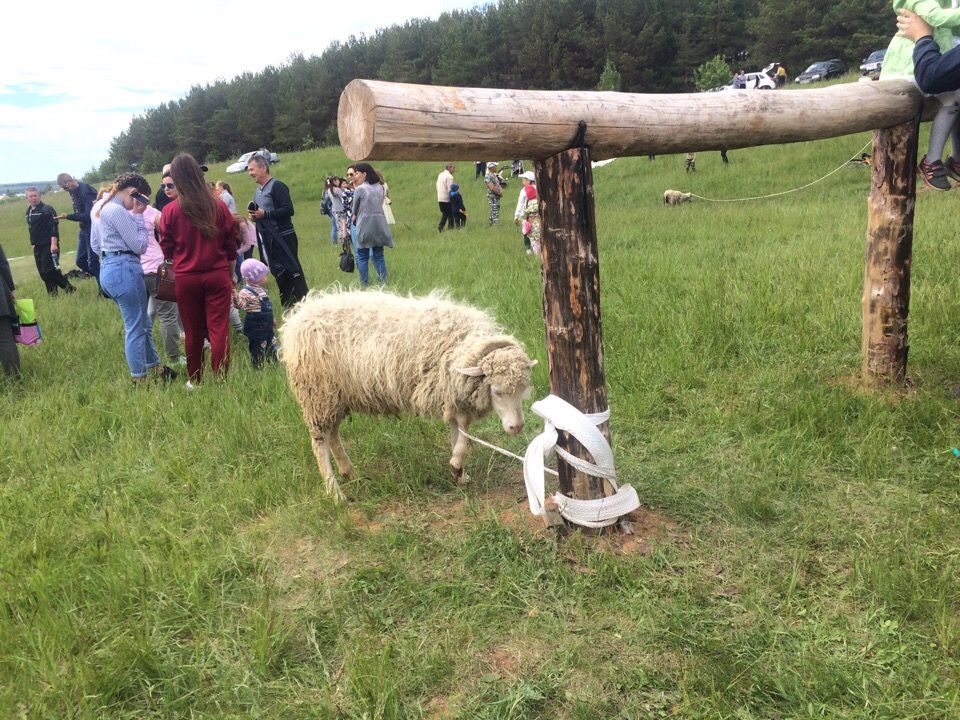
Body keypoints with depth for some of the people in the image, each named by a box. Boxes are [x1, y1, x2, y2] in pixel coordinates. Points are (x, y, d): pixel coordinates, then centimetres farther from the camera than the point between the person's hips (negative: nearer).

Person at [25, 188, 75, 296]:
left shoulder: (47, 209, -11)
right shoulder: (29, 211, 13)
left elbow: (54, 227, -18)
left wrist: (54, 243, -25)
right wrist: (33, 243, 21)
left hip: (49, 245, -8)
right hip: (37, 246, 8)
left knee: (48, 270, -14)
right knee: (42, 272, 7)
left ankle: (69, 288, -4)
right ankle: (52, 292, 14)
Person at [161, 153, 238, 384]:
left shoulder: (170, 211, -7)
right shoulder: (218, 207, -4)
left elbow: (167, 249, 1)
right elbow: (231, 243, 3)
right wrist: (229, 273, 15)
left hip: (186, 279, 0)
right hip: (217, 276, 0)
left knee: (193, 332, 12)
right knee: (219, 330, 1)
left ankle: (195, 380, 23)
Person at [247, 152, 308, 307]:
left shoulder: (277, 186, -11)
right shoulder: (258, 191, 16)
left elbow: (288, 210, -19)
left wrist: (264, 214, -20)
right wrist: (254, 216, 4)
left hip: (283, 238, -9)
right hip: (268, 240, 9)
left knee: (293, 272, -7)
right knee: (279, 274, 12)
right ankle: (288, 308, 18)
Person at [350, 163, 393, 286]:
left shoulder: (359, 189, -7)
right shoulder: (380, 188, 9)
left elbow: (354, 210, 0)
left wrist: (355, 217, 19)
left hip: (365, 226, -5)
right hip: (380, 224, 5)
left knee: (362, 257, 4)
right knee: (379, 255, 10)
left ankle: (364, 284, 3)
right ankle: (383, 282, 5)